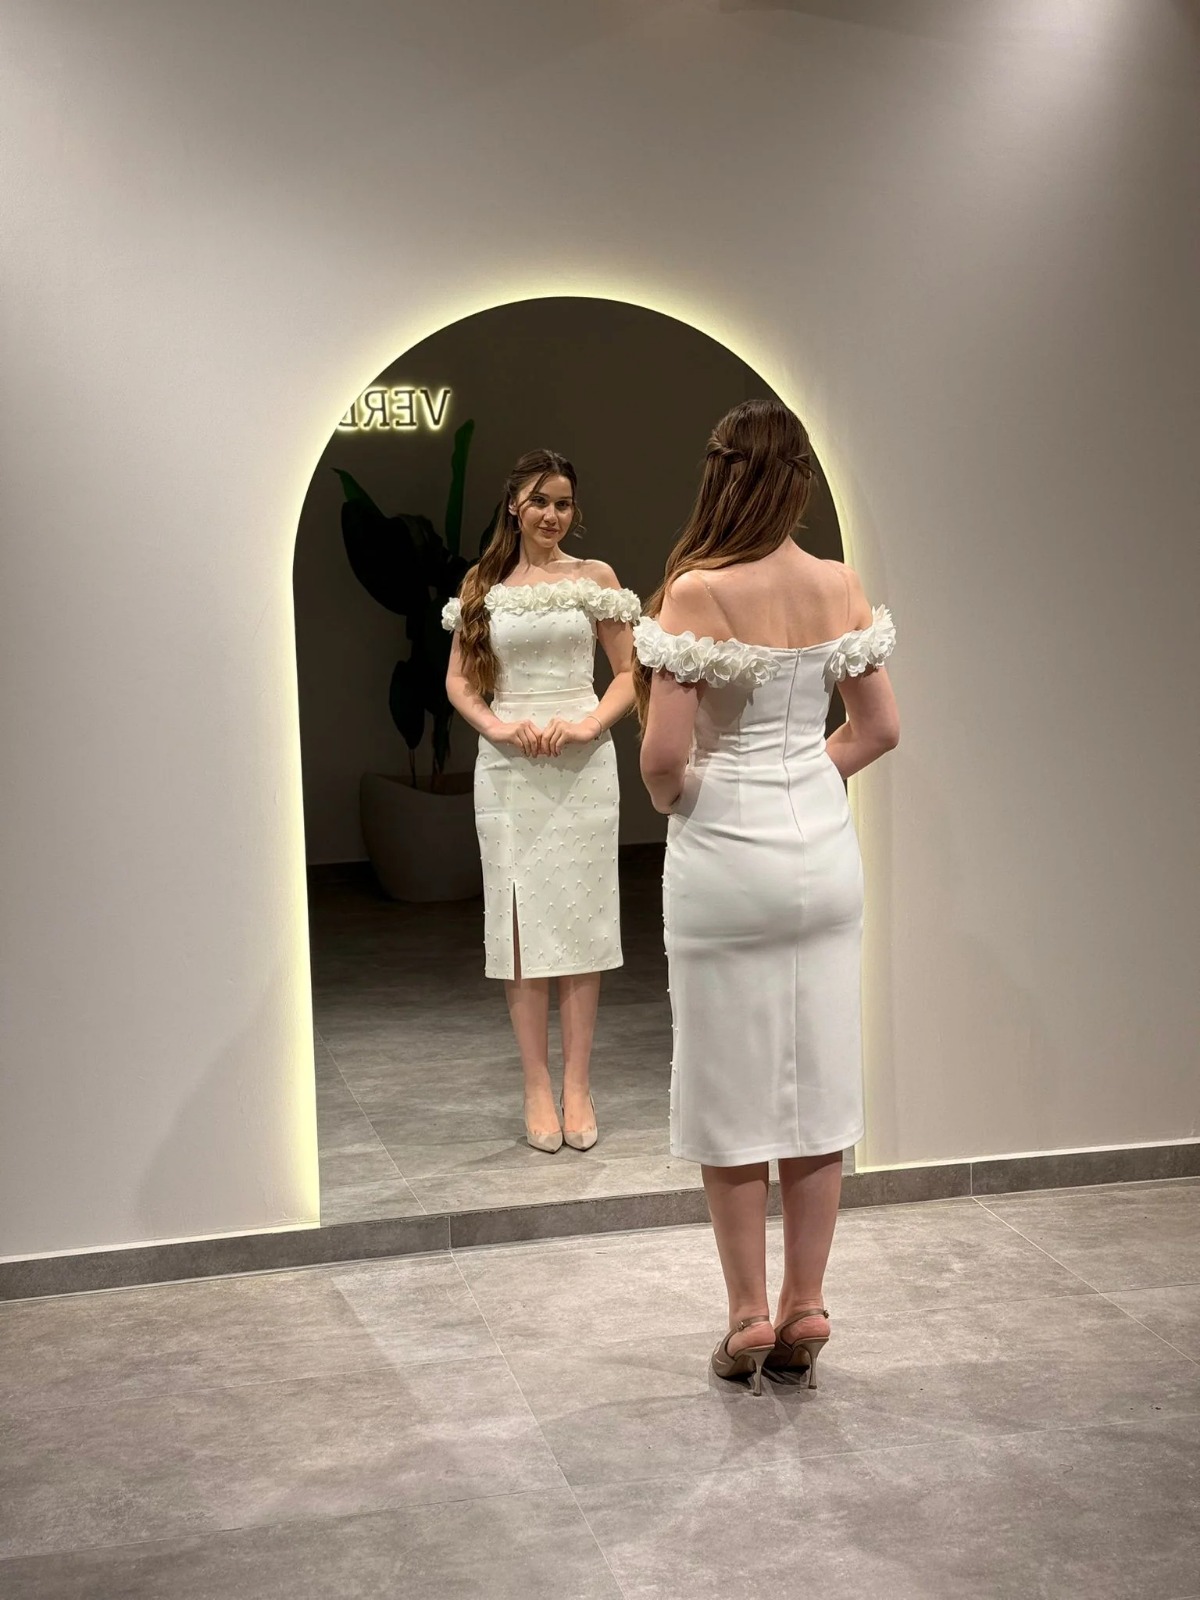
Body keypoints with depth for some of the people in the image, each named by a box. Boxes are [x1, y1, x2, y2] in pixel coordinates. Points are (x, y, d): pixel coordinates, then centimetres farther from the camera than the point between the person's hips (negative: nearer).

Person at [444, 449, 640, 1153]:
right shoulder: (482, 585, 9)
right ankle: (537, 1087, 8)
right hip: (509, 767, 1)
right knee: (521, 919, 1)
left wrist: (589, 724, -12)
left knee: (582, 918, 1)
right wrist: (497, 725, -9)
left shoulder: (596, 579, 6)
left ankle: (578, 1085, 8)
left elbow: (629, 672, 5)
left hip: (583, 763, -1)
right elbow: (458, 679, 9)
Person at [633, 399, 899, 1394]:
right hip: (824, 847, 5)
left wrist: (666, 794, 3)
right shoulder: (841, 588, 1)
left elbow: (665, 753, -17)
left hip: (725, 854, -5)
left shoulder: (698, 592, -15)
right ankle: (805, 1308, 20)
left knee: (731, 1091, 7)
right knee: (819, 1085, 11)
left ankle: (750, 1315, 15)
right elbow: (879, 728, 7)